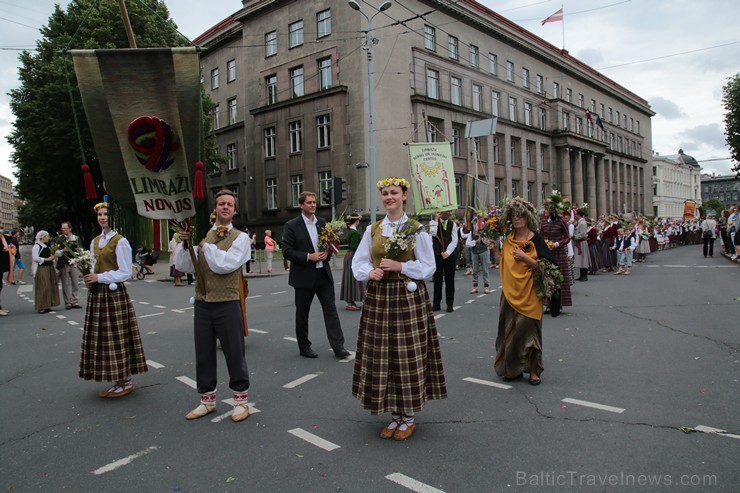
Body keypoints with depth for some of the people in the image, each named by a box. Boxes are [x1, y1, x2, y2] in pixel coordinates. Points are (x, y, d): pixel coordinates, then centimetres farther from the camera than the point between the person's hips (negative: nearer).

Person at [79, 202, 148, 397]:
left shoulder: (120, 242, -9)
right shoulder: (95, 242, 13)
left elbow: (126, 272, -12)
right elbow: (95, 266, 20)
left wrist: (100, 277, -15)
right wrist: (89, 277, 0)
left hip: (114, 294, -8)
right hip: (97, 295, 8)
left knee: (118, 337, -1)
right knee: (102, 338, 10)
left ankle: (126, 382, 10)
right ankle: (117, 381, 20)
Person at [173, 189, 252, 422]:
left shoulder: (240, 238, -4)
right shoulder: (202, 235, 7)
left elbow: (225, 265, -19)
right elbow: (183, 266, 4)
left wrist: (205, 244, -16)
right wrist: (185, 245, -11)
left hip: (227, 305, -4)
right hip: (202, 304, 4)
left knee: (234, 354, 5)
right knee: (203, 354, 14)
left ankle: (241, 400, 22)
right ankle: (207, 400, 31)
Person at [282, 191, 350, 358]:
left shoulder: (323, 223, 9)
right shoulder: (292, 225, -5)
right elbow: (287, 251, -10)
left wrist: (327, 254, -6)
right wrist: (308, 257, -19)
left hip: (323, 274, 4)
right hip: (304, 276, -3)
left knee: (331, 310, 0)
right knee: (302, 313, 9)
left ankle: (338, 346, 4)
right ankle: (304, 347, 23)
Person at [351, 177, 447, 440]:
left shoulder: (416, 230, -2)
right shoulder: (372, 230, 8)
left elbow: (428, 267, -2)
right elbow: (358, 263, 11)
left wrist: (400, 266, -15)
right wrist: (370, 272, -10)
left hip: (409, 299, -3)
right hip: (378, 298, 4)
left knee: (409, 356, 1)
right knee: (381, 357, 7)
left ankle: (409, 417, 20)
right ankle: (395, 415, 24)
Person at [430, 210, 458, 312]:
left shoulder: (453, 224, 7)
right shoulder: (434, 223, 2)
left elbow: (454, 240, 0)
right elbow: (433, 233, -18)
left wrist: (448, 252, -13)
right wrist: (436, 219, -13)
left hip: (449, 255, 1)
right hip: (437, 255, -1)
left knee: (450, 280, 3)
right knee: (437, 280, 3)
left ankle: (450, 304, 11)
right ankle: (436, 304, 11)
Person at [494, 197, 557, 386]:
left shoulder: (535, 239, -6)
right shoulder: (508, 239, 9)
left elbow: (543, 267, -13)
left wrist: (525, 257, -19)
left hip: (528, 292, -5)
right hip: (510, 292, 5)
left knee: (527, 327, -3)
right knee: (509, 329, 9)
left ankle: (533, 370, 11)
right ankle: (512, 368, 22)